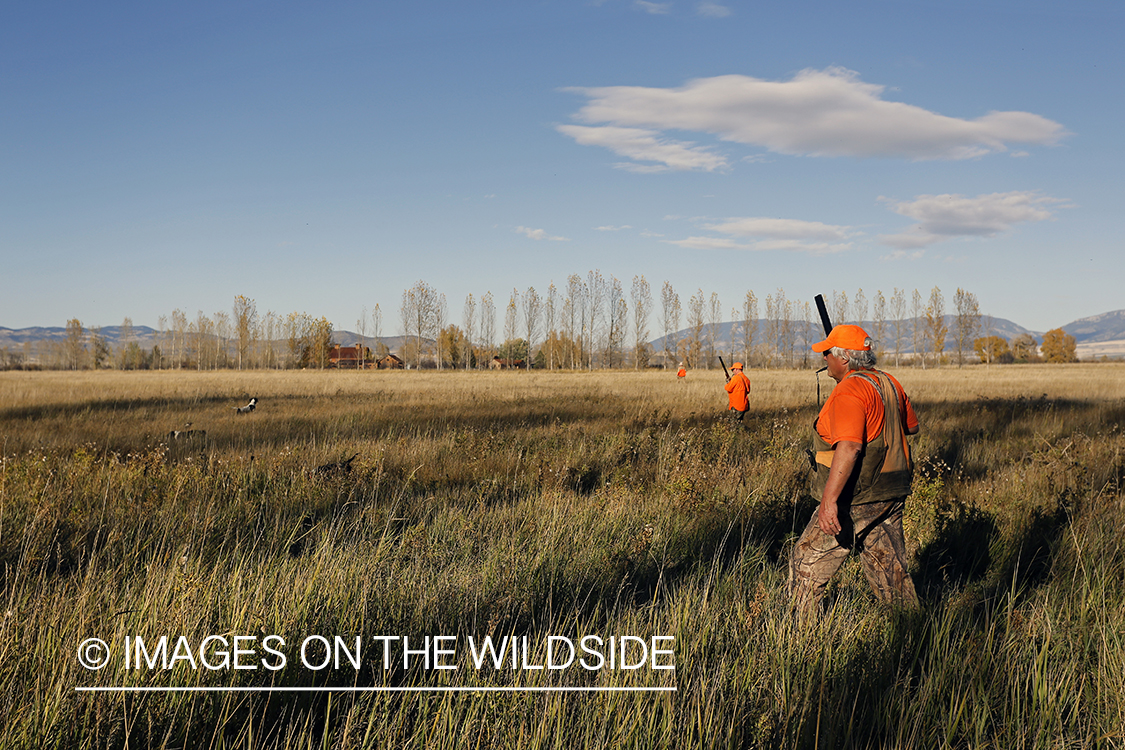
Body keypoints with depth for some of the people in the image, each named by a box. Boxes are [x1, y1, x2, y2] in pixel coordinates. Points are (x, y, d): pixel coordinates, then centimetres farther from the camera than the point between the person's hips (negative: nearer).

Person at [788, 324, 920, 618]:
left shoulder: (850, 391, -19)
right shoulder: (890, 383, 9)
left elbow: (849, 447, -30)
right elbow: (911, 426, 24)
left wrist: (829, 500, -34)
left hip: (856, 499, -9)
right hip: (893, 495, 9)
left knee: (808, 564, 3)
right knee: (891, 569, 15)